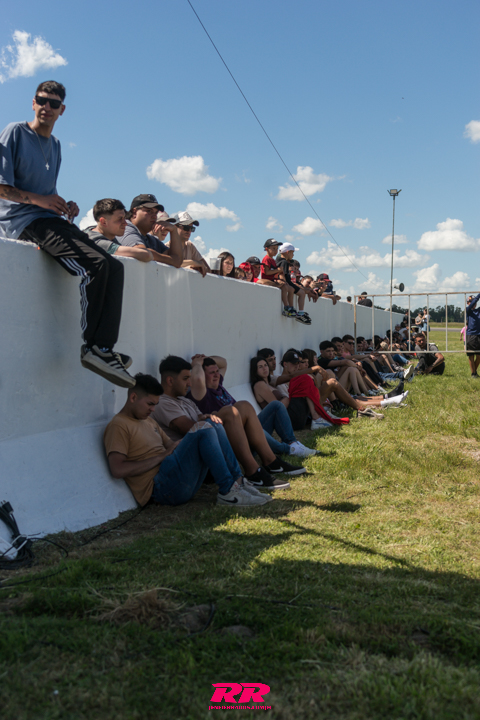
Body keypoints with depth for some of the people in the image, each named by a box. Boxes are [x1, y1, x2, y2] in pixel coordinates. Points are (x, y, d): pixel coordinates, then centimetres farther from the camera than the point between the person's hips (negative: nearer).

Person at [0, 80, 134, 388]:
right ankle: (93, 346, -20)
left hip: (50, 219, 8)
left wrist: (65, 206, 5)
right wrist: (38, 199, -17)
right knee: (94, 266, -28)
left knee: (115, 267, -6)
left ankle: (104, 347, -10)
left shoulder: (55, 145, 22)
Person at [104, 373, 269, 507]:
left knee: (212, 427, 7)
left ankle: (238, 482, -4)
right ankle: (228, 492, -19)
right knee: (202, 428, -18)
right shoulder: (118, 426, -4)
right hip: (159, 488, -9)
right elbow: (117, 469, -17)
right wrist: (160, 457, -13)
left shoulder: (148, 421, 25)